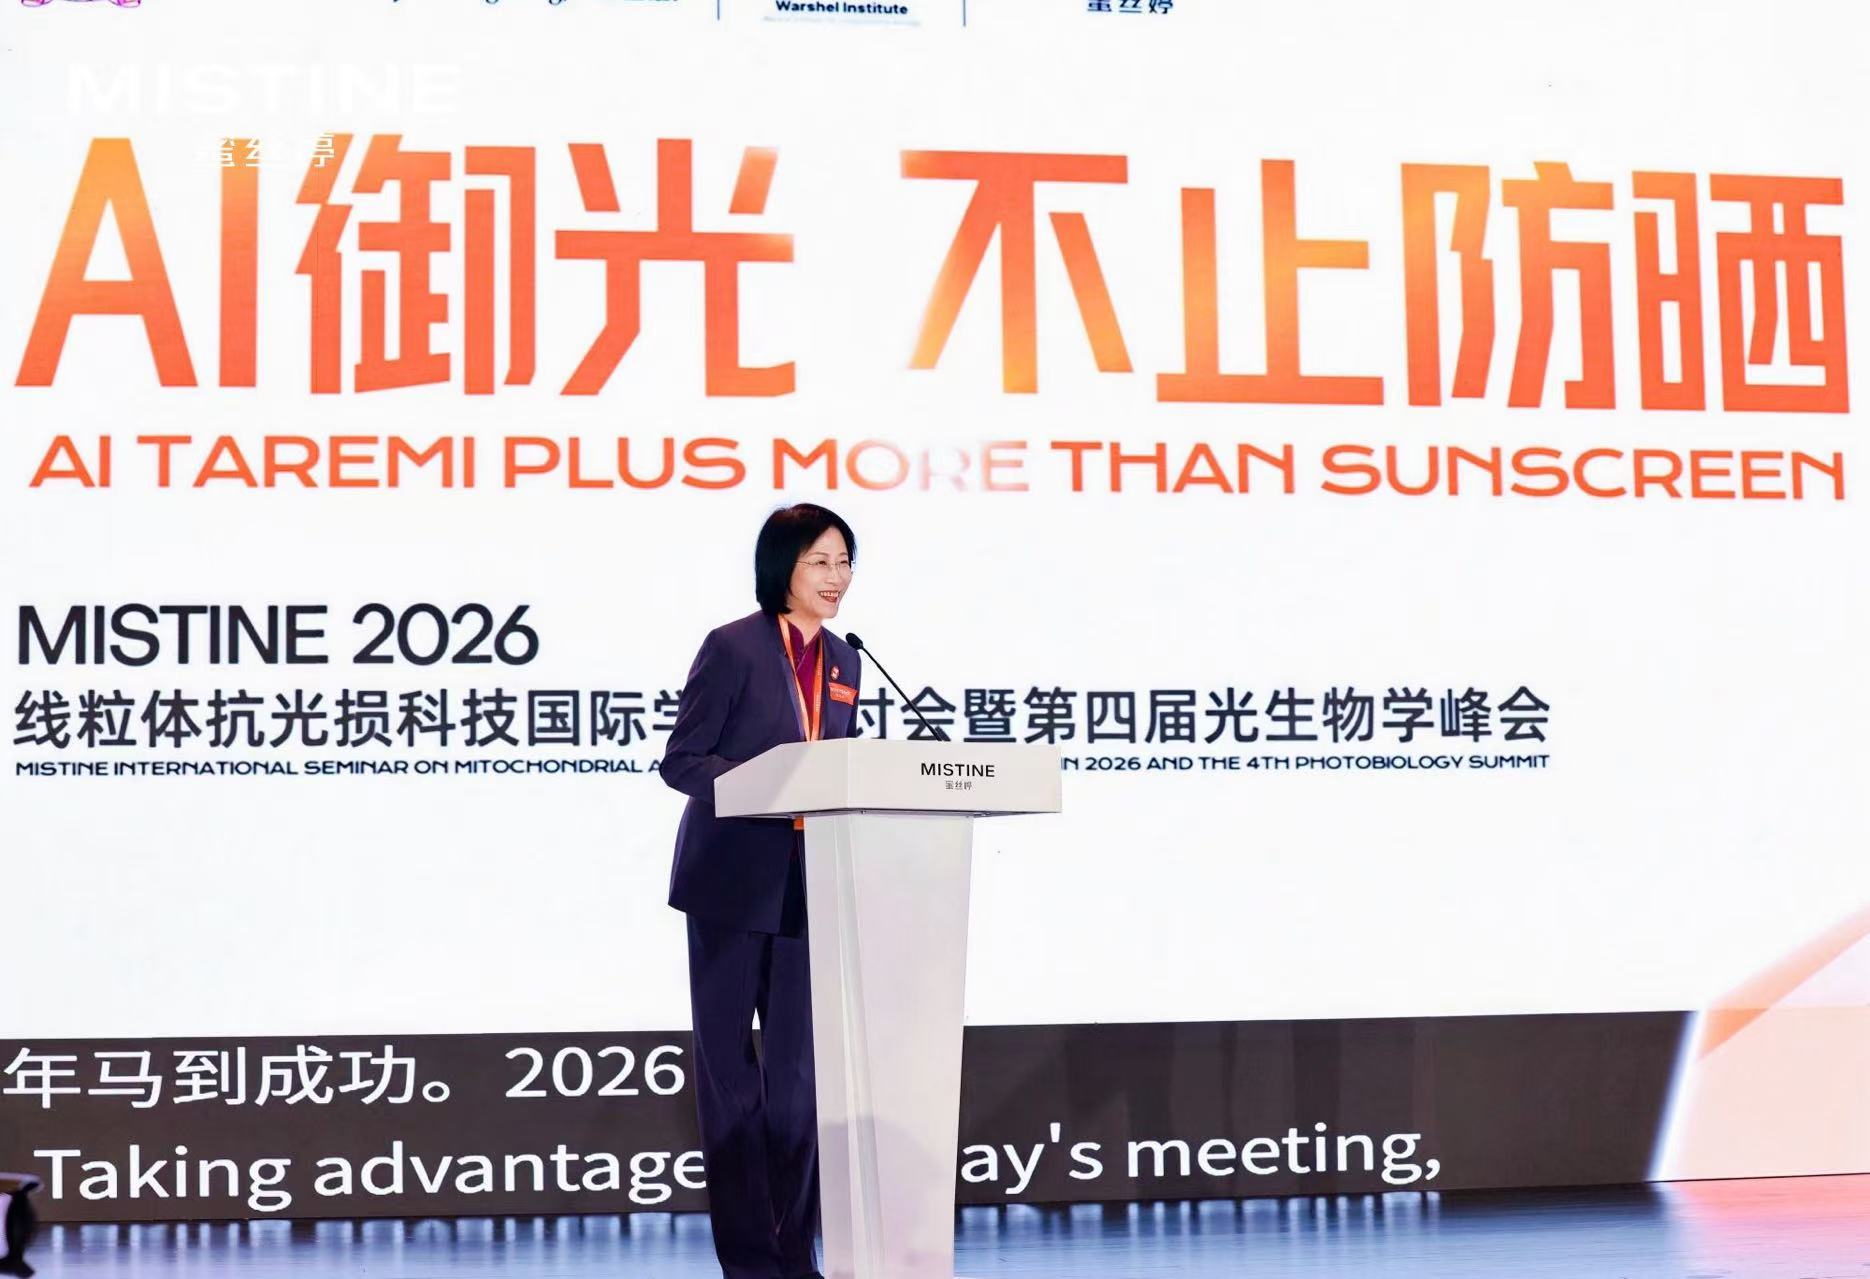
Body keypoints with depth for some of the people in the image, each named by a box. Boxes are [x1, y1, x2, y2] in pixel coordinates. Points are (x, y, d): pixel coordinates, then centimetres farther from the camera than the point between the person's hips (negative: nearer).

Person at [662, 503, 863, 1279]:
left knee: (797, 1064, 9)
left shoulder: (842, 661, 10)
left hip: (808, 888, 6)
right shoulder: (734, 647, -8)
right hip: (733, 885, -5)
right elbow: (681, 761, -11)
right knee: (728, 1063, 3)